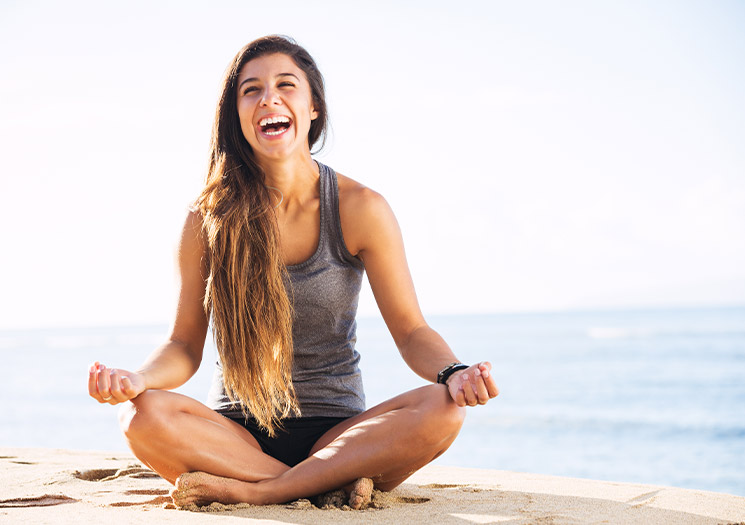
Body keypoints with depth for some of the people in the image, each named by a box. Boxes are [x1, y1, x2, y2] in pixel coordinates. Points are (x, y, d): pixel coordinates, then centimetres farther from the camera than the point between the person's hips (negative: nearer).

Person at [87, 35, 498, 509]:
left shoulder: (360, 209, -3)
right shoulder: (208, 219, -2)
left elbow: (411, 330, -2)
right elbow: (185, 345, 2)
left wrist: (453, 372, -25)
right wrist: (138, 378, -21)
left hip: (338, 430, 0)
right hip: (235, 431, 0)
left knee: (442, 412, -29)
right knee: (143, 415, -30)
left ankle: (248, 490, -26)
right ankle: (332, 484, -25)